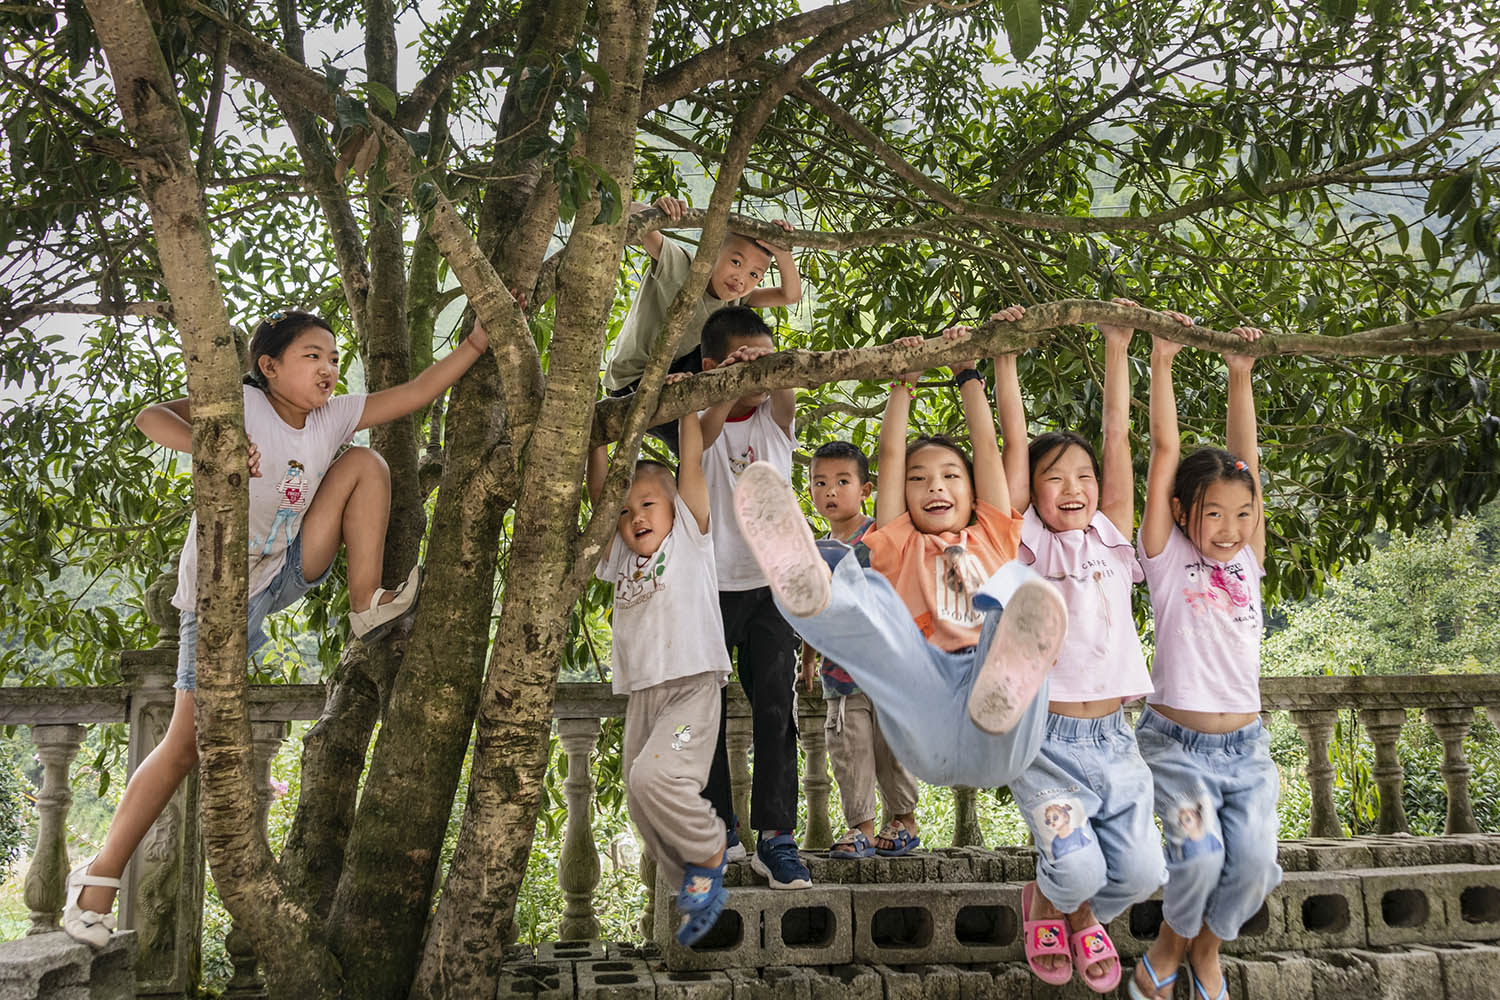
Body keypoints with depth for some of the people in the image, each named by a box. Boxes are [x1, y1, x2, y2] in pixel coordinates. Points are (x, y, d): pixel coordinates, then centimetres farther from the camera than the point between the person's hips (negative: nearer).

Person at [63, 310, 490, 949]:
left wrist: (476, 344, -10)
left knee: (363, 463, -5)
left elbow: (415, 393, -1)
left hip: (291, 570, 6)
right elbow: (151, 416, -23)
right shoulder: (242, 406, -13)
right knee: (189, 742, -7)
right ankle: (100, 874, 6)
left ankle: (368, 606, -6)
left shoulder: (332, 419, 1)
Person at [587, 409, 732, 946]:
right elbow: (599, 495, 14)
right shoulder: (622, 559, 19)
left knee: (655, 775, -26)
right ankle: (698, 889, 20)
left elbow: (691, 465, 2)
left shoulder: (688, 538, 7)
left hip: (692, 686, -7)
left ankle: (708, 854, -3)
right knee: (643, 805, 5)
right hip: (641, 694, 7)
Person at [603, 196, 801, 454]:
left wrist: (782, 253, -30)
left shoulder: (735, 299, -5)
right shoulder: (678, 264, -23)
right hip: (633, 385, -7)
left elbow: (791, 295, -13)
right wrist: (655, 210, -56)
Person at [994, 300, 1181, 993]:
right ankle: (1044, 904, 17)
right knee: (1076, 865, -19)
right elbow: (1015, 442, -3)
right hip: (1047, 736, -4)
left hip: (1112, 735, 4)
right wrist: (1004, 355, -3)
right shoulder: (1027, 543, 1)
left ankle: (1083, 917, 28)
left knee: (1139, 870, -6)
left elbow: (1117, 436, 7)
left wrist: (1117, 349, 5)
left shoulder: (1110, 537, 10)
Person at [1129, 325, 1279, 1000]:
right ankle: (1169, 944, 9)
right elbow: (1166, 450, -6)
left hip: (1246, 746, 4)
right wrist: (1163, 363, -5)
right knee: (1199, 852, -22)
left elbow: (1245, 460, 2)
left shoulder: (1247, 560, 7)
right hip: (1176, 743, -4)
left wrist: (1241, 373, 0)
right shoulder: (1168, 558, -3)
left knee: (1253, 861, -14)